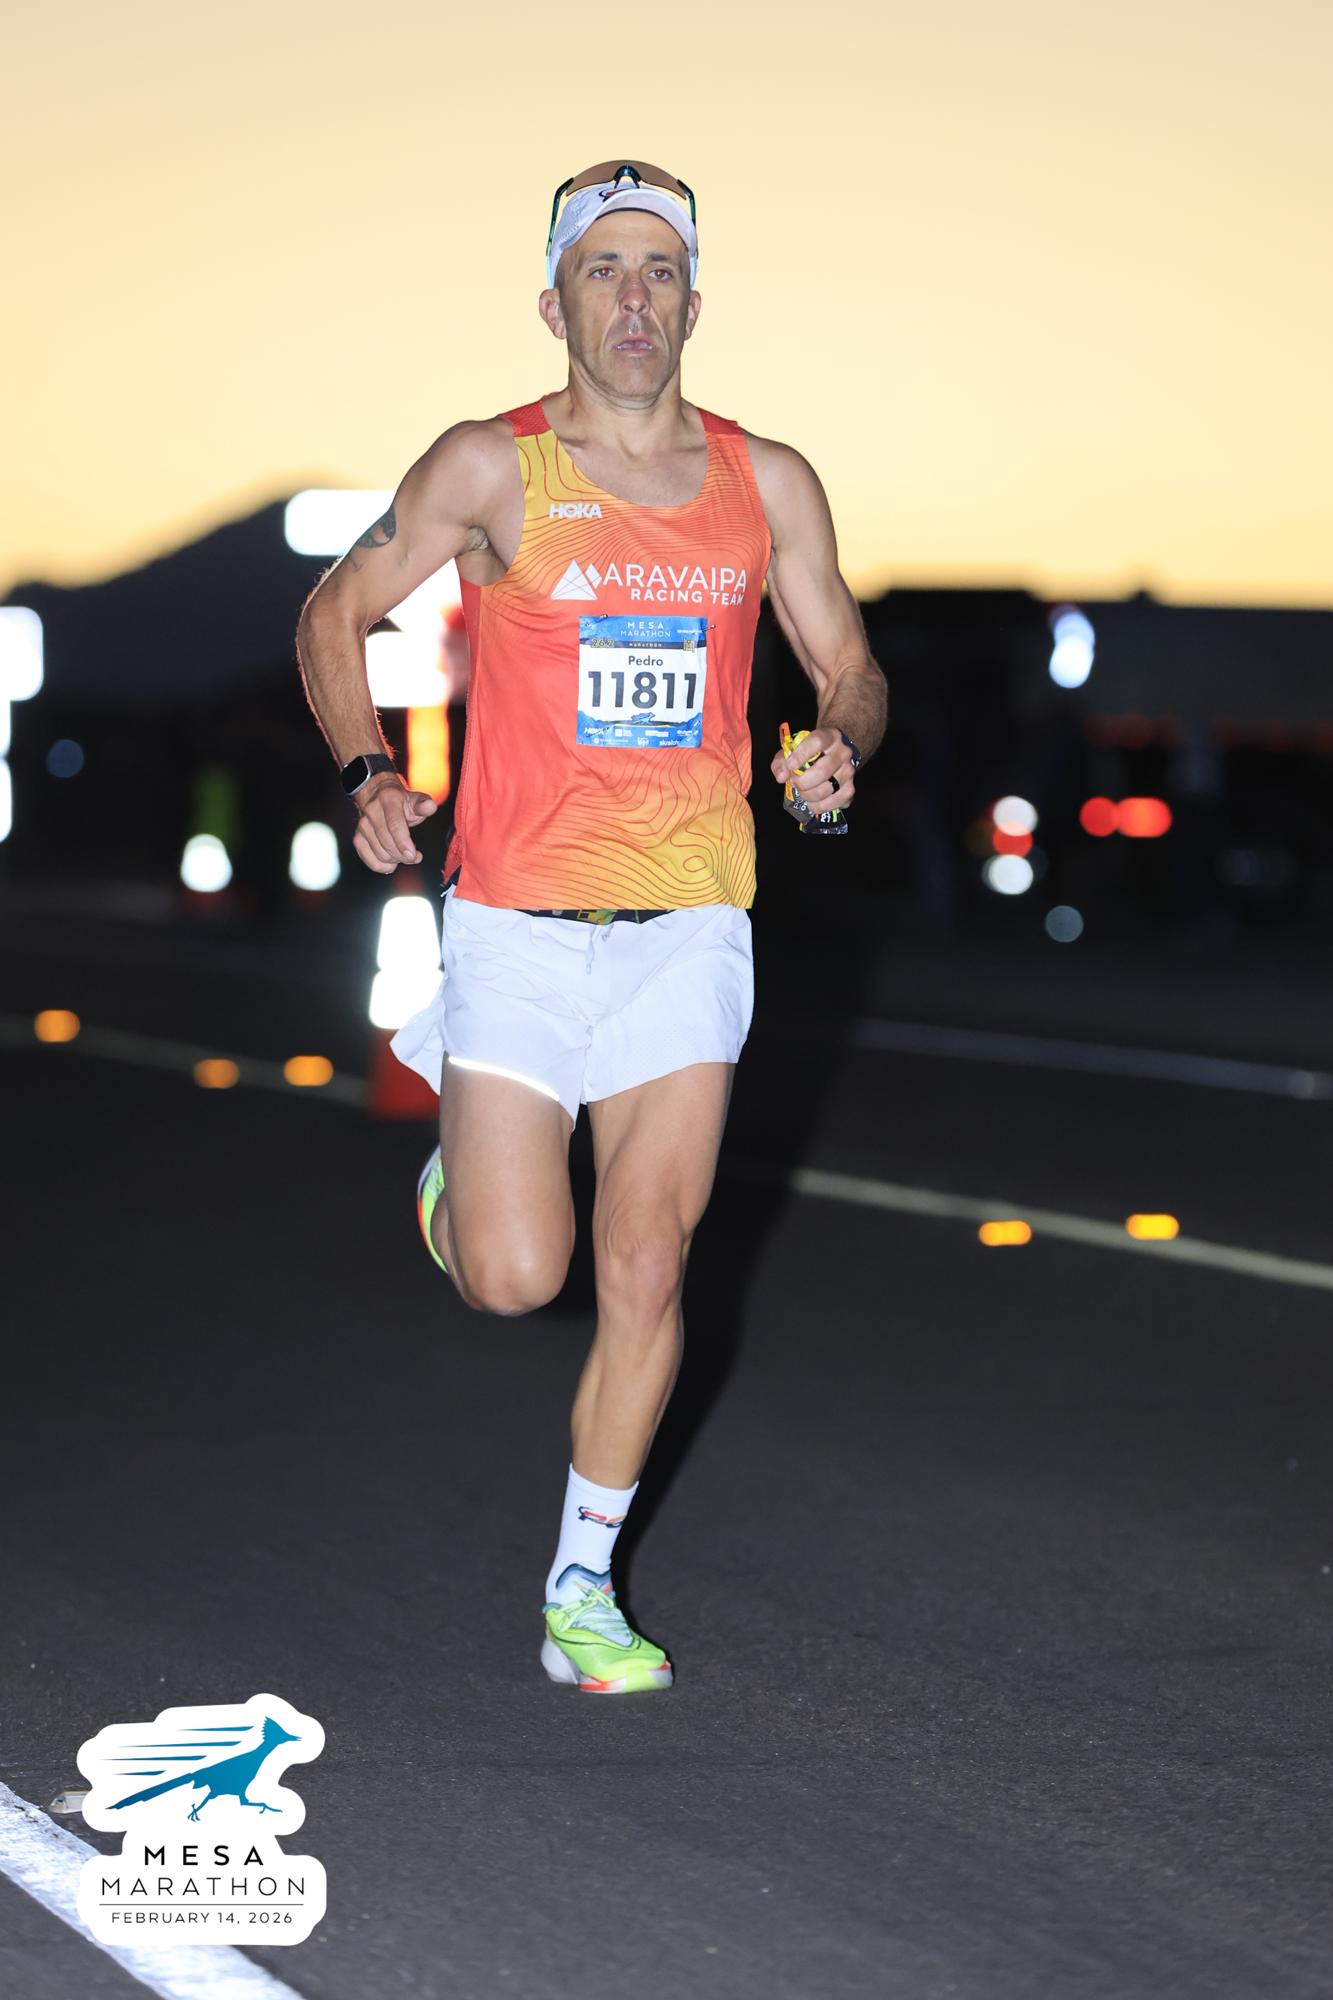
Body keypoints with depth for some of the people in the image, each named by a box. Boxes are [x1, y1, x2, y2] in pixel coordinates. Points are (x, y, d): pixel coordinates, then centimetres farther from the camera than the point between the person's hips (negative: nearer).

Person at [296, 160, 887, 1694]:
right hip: (517, 920, -2)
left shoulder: (767, 486, 4)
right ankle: (465, 1142, 29)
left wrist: (843, 741, -9)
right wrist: (366, 775, -10)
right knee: (514, 1279, -6)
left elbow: (850, 665, 14)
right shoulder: (492, 471, -4)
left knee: (645, 1275, 1)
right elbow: (335, 615, 6)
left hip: (688, 930, 2)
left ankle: (582, 1590, 15)